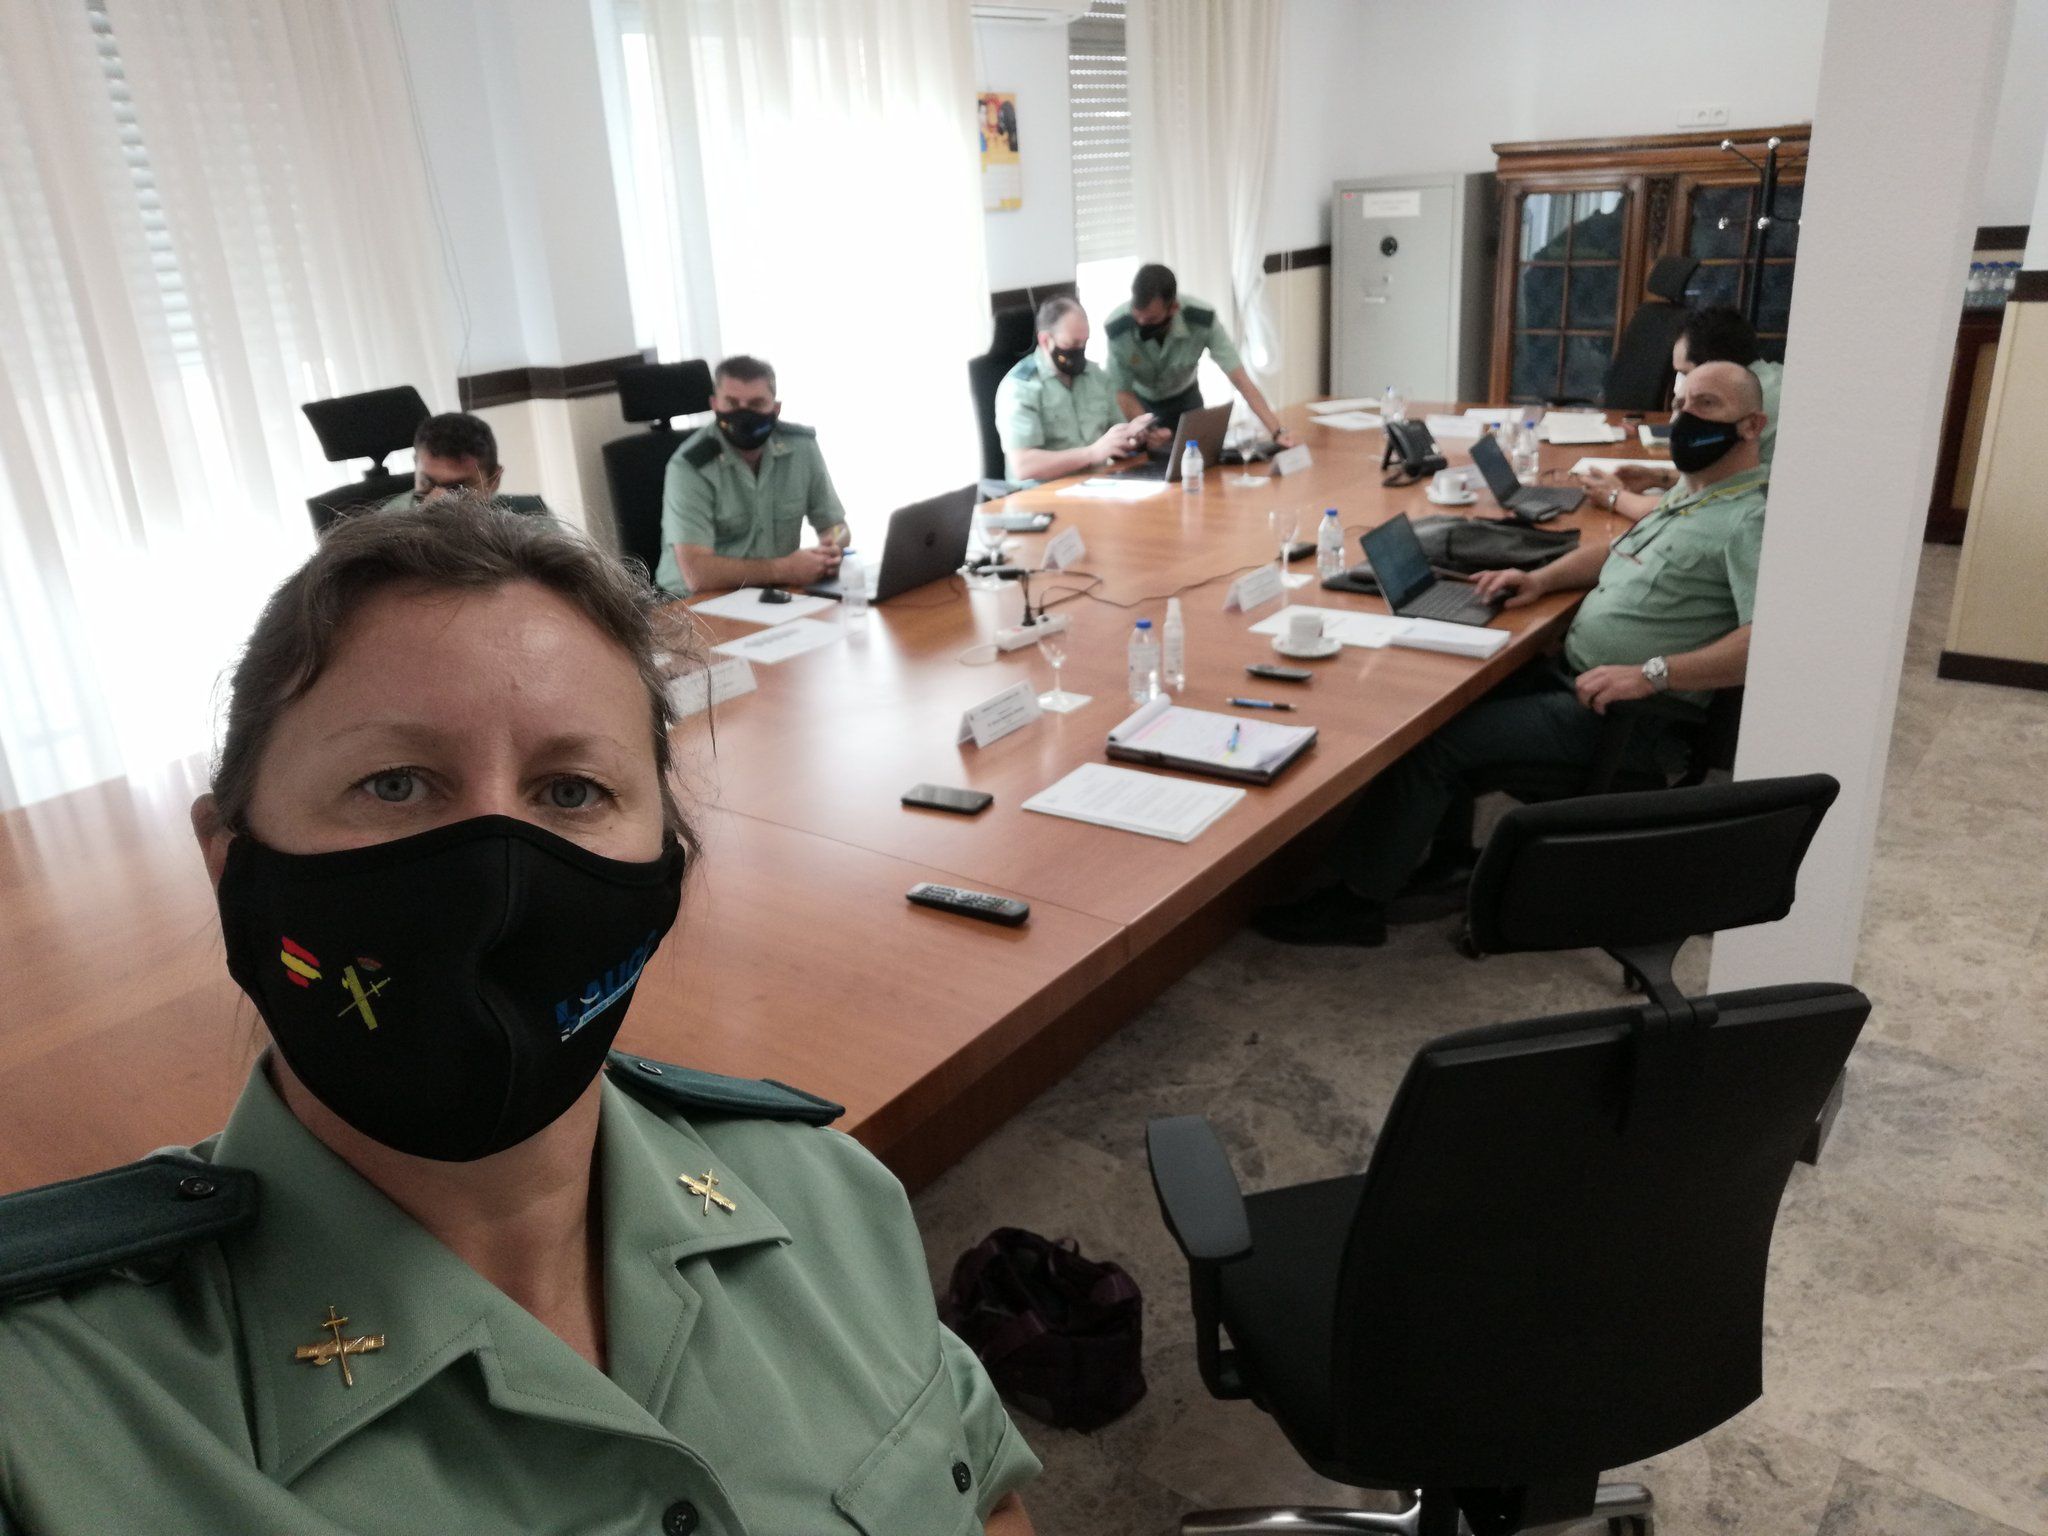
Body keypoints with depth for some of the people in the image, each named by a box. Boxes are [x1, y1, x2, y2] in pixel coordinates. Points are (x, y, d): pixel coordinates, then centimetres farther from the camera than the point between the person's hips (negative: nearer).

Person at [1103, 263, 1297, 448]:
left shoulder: (1201, 320, -34)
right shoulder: (1117, 328, -34)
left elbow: (1241, 380, -32)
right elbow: (1123, 392, -22)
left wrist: (1277, 432, -40)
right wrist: (1147, 431, -41)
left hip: (1184, 399, 1)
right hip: (1139, 402, 0)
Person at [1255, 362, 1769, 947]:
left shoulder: (1751, 518, -15)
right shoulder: (1690, 492, 15)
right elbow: (1618, 550, 28)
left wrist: (1652, 673, -32)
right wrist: (1543, 577, 9)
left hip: (1629, 719, -10)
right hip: (1575, 674, 10)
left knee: (1431, 740, -16)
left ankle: (1357, 901, -5)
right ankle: (1446, 861, 11)